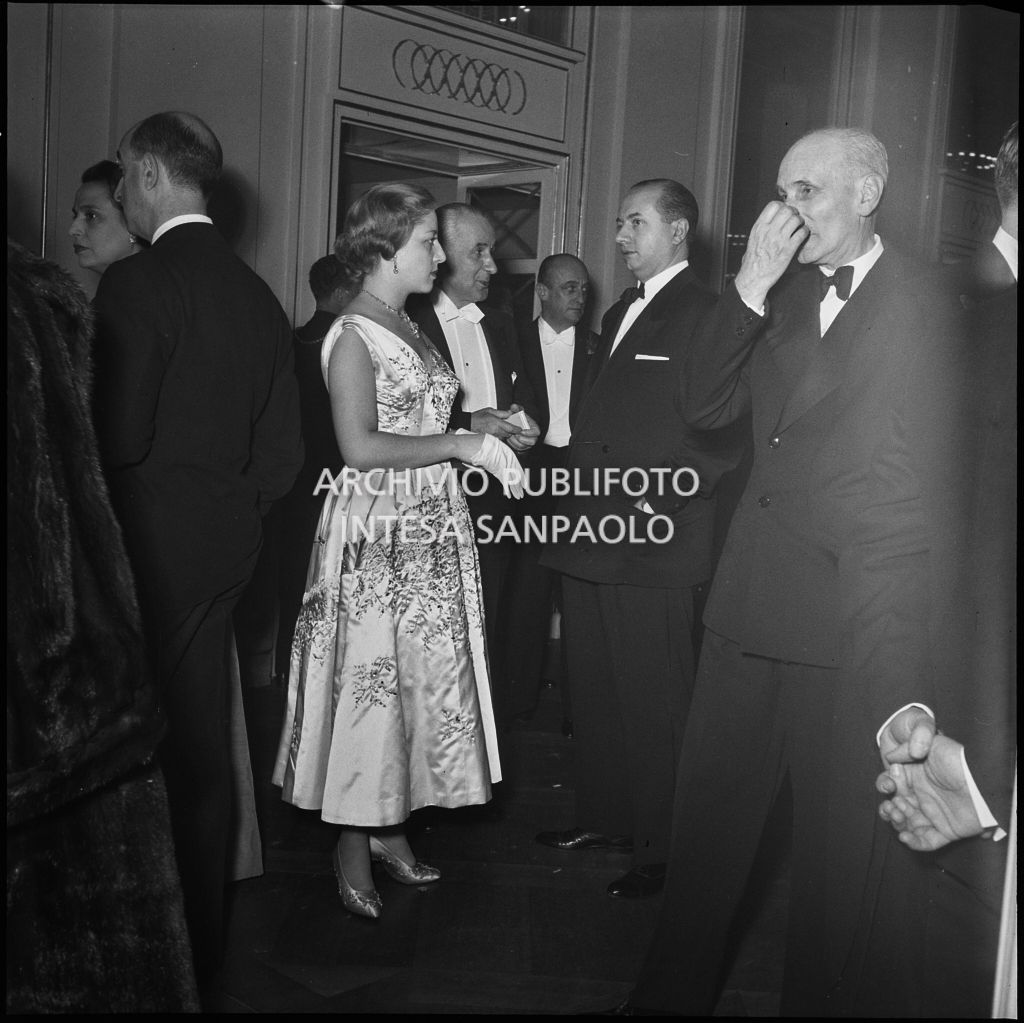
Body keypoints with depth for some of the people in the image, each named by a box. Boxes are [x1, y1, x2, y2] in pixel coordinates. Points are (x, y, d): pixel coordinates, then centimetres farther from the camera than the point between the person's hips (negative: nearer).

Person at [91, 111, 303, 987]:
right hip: (225, 543, 7)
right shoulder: (257, 293, 9)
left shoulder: (136, 283, -13)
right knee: (206, 741, 16)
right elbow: (282, 451, 8)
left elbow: (118, 435, -18)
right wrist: (227, 509, 14)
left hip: (153, 545, -7)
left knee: (161, 744, 4)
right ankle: (203, 940, 31)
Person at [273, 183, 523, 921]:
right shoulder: (353, 335, -11)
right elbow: (361, 448, -19)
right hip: (378, 531, -8)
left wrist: (484, 425, 3)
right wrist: (460, 444, -16)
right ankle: (354, 846, 16)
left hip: (433, 529, 8)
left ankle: (391, 828, 25)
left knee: (423, 674, 11)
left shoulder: (411, 328, 14)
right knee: (371, 676, 0)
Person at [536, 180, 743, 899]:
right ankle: (604, 817, 33)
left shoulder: (706, 314, -9)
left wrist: (667, 492, -19)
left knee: (655, 704, 1)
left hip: (654, 542, -9)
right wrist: (580, 485, 12)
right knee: (593, 692, 17)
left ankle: (662, 849, 15)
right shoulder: (618, 314, 20)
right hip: (591, 531, 9)